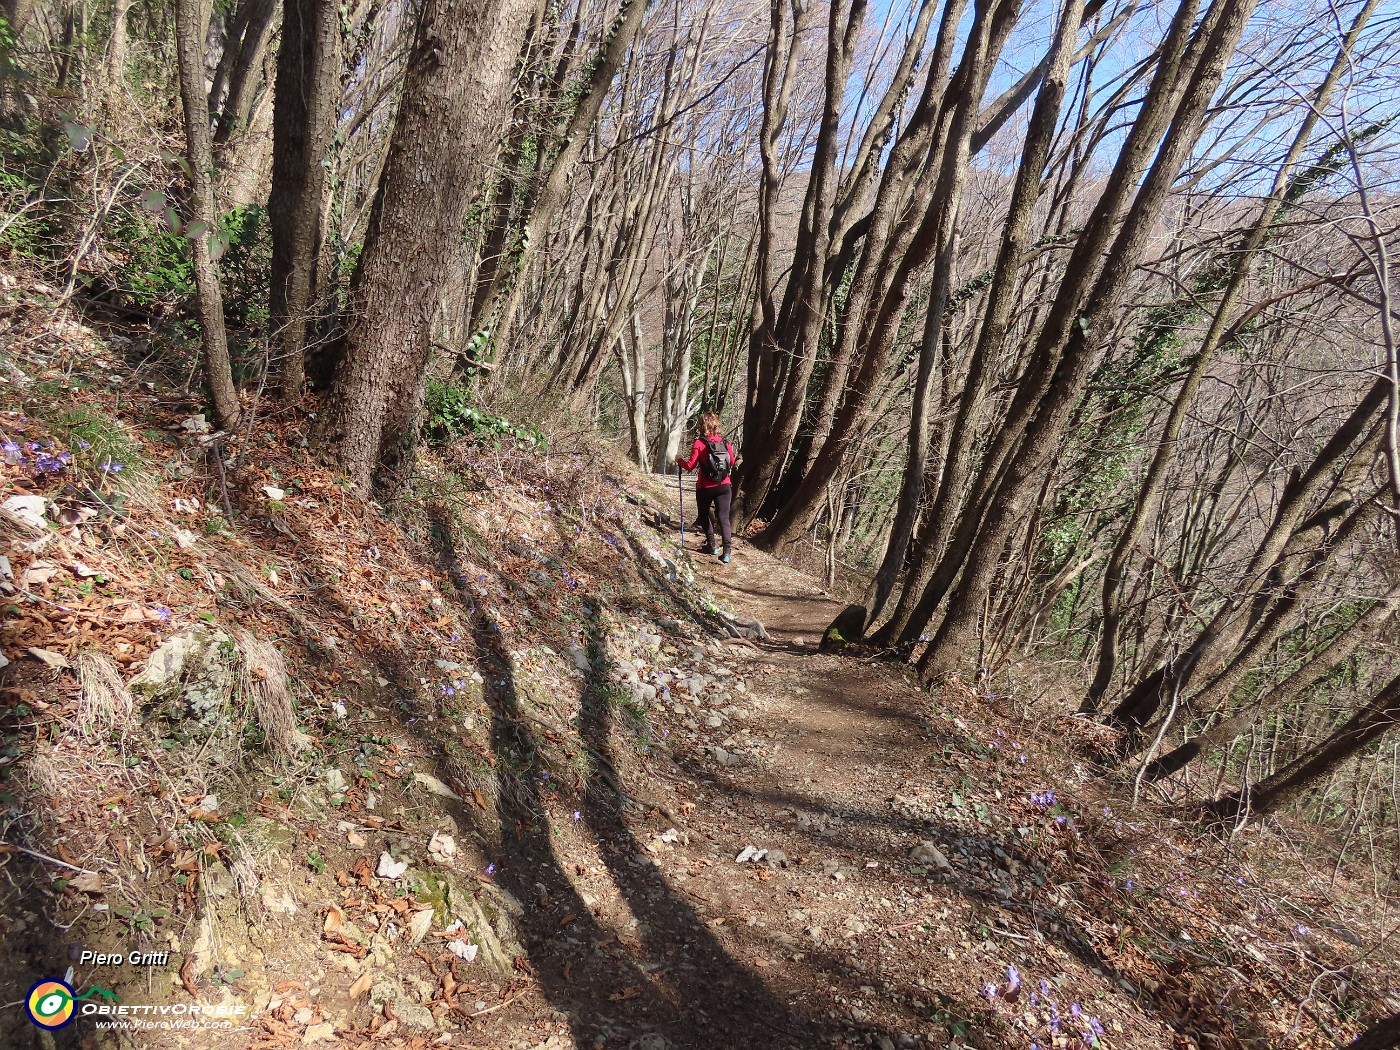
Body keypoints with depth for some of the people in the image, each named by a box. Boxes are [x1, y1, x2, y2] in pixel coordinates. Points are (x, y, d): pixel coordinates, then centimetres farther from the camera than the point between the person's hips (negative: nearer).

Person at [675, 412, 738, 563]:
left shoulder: (699, 443, -13)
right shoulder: (725, 442, -1)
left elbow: (690, 466, -11)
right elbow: (732, 463, 10)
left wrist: (679, 460, 7)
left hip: (705, 487, -2)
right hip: (724, 486, 3)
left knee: (705, 515, 20)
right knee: (723, 518, 1)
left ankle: (711, 545, 23)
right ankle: (727, 550, -10)